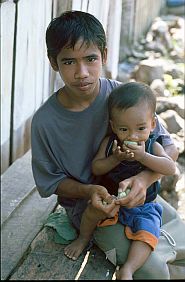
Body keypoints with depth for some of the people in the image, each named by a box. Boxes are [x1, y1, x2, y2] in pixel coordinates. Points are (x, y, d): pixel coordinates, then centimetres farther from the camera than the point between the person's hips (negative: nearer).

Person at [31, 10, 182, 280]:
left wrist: (144, 179, -31)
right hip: (86, 205, -3)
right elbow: (53, 182, -7)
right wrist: (88, 191, -27)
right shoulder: (45, 121, -19)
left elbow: (170, 148, -11)